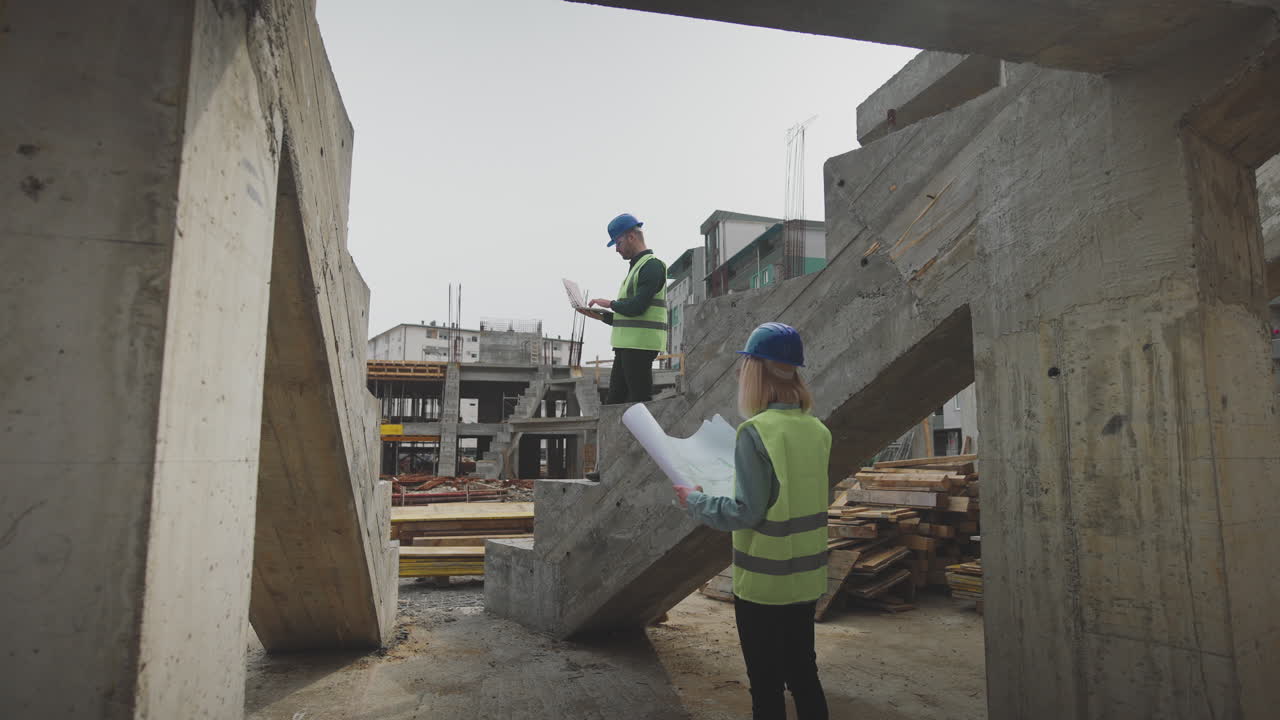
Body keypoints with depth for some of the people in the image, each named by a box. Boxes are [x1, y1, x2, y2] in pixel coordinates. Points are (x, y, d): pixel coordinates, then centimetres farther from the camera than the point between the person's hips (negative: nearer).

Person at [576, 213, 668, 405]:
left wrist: (610, 304, -3)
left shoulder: (652, 265, -8)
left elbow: (637, 307, -19)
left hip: (640, 345, -10)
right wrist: (600, 315, 14)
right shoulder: (636, 268, 24)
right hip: (626, 345, 10)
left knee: (640, 402, -6)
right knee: (614, 402, 10)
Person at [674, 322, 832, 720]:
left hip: (763, 582, -6)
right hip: (807, 578, 7)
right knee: (804, 676, 20)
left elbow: (746, 513, -20)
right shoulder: (817, 431, 1)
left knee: (767, 686, 9)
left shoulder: (757, 431, -20)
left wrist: (694, 501, -7)